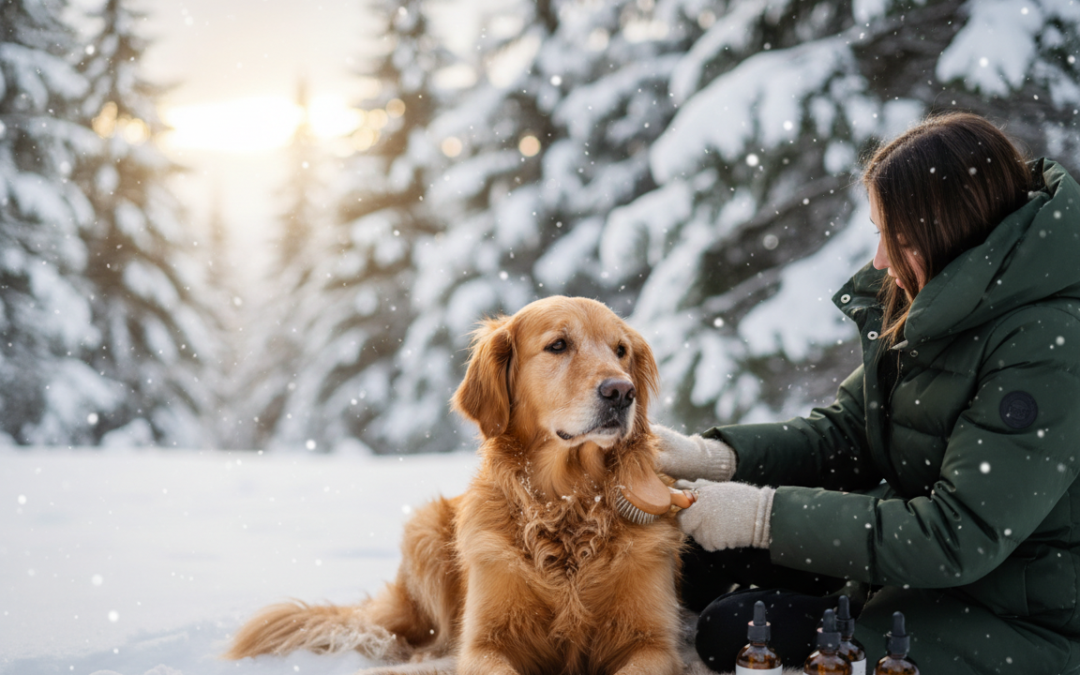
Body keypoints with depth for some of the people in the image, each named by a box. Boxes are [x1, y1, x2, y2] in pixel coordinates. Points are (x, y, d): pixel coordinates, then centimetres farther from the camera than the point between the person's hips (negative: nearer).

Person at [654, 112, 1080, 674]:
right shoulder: (924, 302, 1)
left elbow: (959, 538, -28)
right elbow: (845, 433, 5)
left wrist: (763, 515, -26)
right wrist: (713, 457, -12)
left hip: (1017, 625, -8)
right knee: (697, 559, 3)